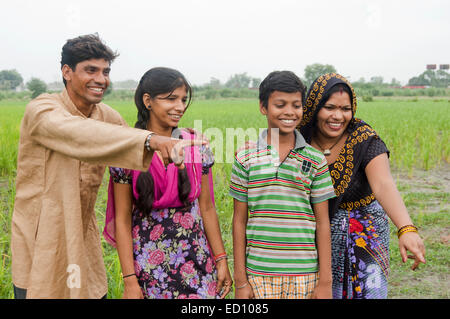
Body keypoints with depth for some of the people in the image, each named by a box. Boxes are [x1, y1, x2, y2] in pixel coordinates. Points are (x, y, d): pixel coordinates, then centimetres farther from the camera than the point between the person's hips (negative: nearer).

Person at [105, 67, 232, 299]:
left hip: (197, 261, 2)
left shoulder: (197, 146, -1)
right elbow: (122, 219, -5)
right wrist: (129, 280, -7)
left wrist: (221, 259, 3)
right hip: (148, 266, -2)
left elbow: (207, 208, 4)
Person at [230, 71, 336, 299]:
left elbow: (322, 222, 3)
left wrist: (325, 282, 1)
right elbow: (239, 221, 2)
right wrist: (240, 281, 2)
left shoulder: (315, 160, 1)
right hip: (258, 274, 0)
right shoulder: (246, 158, -1)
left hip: (304, 276, 1)